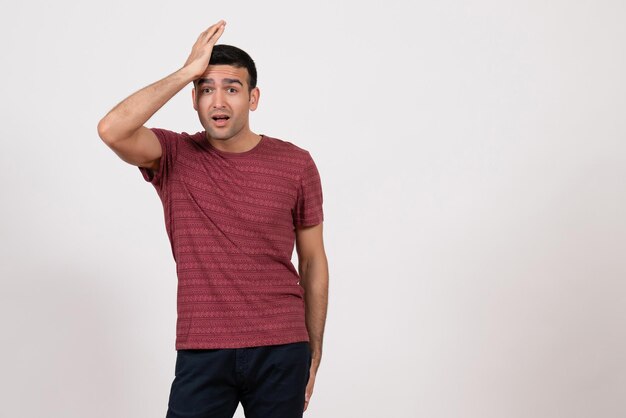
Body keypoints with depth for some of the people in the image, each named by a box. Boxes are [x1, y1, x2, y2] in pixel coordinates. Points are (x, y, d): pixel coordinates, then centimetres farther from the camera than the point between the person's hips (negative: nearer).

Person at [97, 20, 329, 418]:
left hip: (281, 349, 1)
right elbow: (112, 130, -22)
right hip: (202, 352, 0)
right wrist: (187, 72, -17)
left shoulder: (296, 165, -1)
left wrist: (314, 351, 8)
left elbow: (313, 261, 7)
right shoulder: (174, 157, -1)